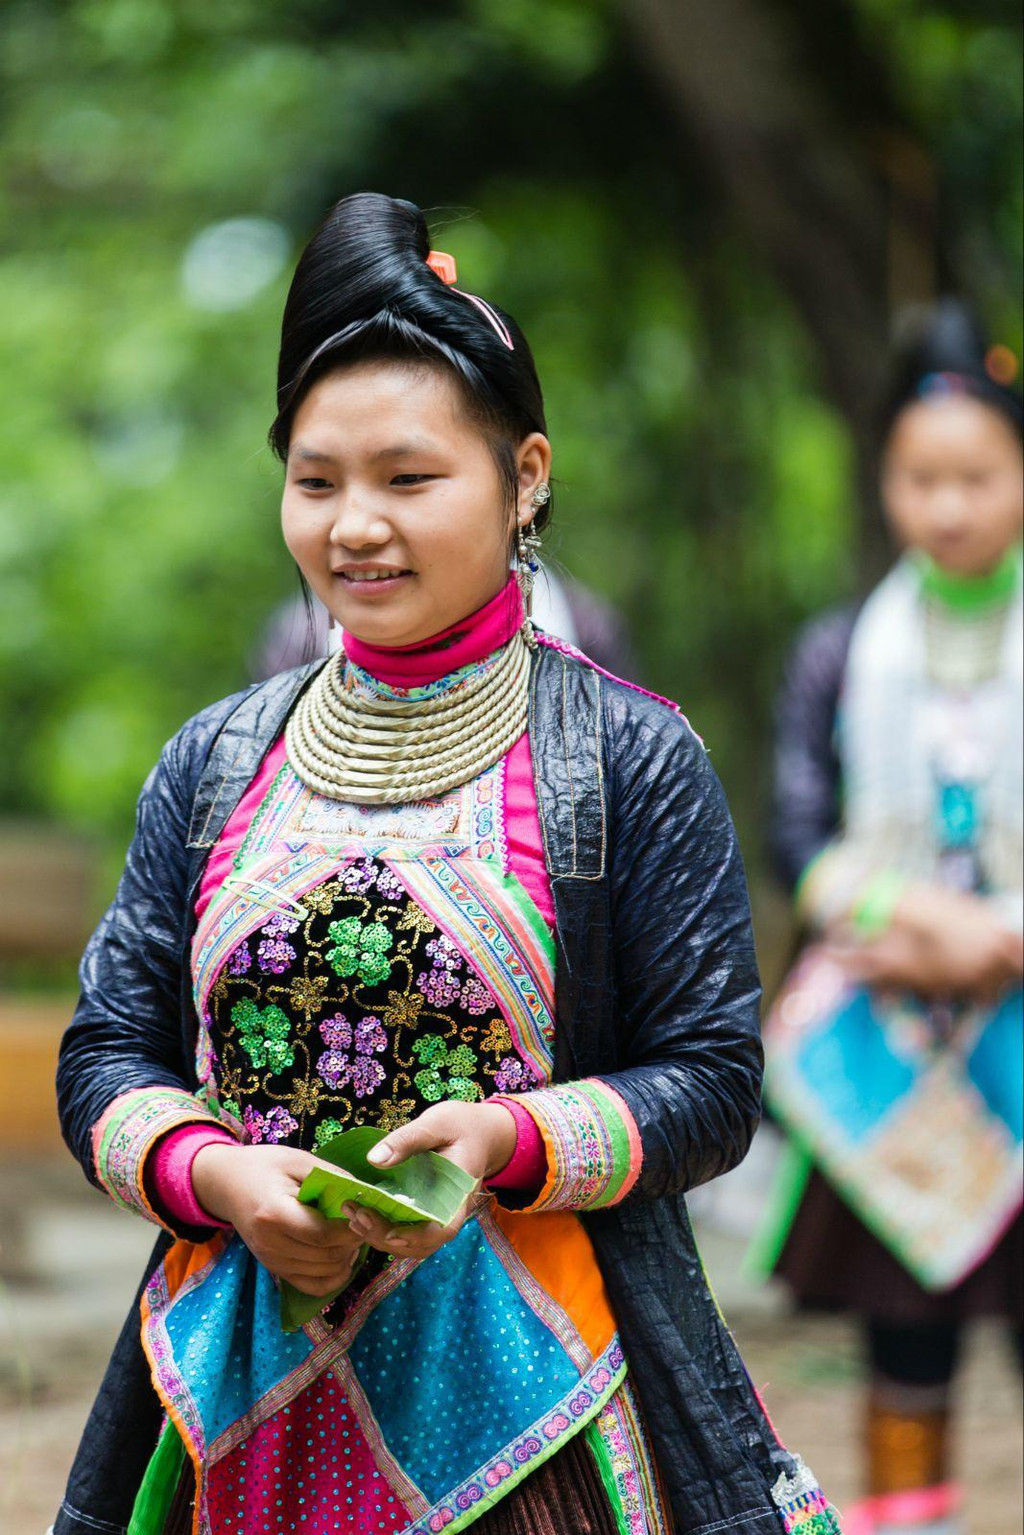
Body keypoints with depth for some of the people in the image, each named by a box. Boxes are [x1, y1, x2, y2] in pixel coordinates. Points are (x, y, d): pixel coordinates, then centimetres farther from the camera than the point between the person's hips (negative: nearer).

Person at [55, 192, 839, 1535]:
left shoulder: (632, 758, -2)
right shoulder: (214, 764, 9)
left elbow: (713, 1082, -4)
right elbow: (107, 1056, 8)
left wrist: (511, 1140, -21)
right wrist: (216, 1173, -13)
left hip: (530, 1375, -3)